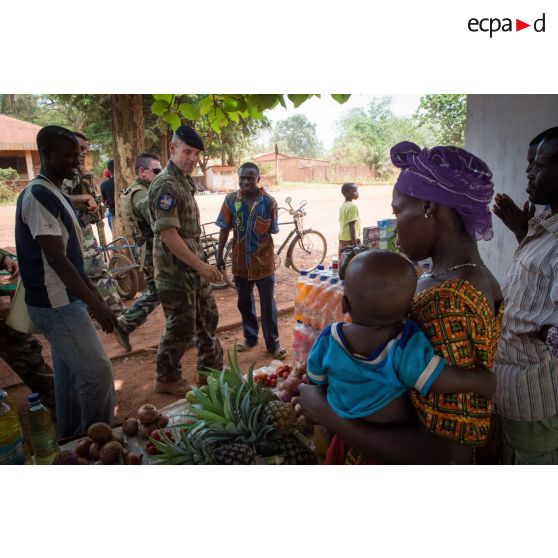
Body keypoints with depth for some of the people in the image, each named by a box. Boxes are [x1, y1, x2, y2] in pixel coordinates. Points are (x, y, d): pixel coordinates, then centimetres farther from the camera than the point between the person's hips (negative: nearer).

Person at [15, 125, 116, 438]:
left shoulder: (56, 194, 13)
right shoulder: (38, 195, -17)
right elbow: (56, 259, -24)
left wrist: (92, 293, 20)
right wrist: (96, 304, -25)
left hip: (64, 300, 10)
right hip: (56, 304, -10)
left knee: (70, 375, 16)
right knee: (98, 372, -5)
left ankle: (74, 441, 30)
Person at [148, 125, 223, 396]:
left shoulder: (185, 181, 12)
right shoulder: (165, 184, -17)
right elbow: (167, 233, -24)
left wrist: (201, 264, 17)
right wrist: (200, 265, -24)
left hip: (193, 268, 9)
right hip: (175, 271, -9)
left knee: (208, 319, 17)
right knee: (181, 328, 3)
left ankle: (210, 370, 33)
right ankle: (167, 379, 24)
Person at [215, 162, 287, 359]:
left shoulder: (269, 202, -7)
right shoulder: (231, 200, -3)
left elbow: (272, 231, -1)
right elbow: (224, 230, 1)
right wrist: (219, 255, 0)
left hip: (264, 261, -2)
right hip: (240, 262, 2)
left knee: (268, 305, 6)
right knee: (244, 303, 16)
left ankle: (273, 343, 20)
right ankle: (250, 337, 35)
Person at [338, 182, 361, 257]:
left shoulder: (343, 205, 12)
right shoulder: (353, 206, -14)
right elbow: (352, 226, -19)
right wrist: (355, 244, -20)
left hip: (342, 239, 9)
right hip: (350, 240, -9)